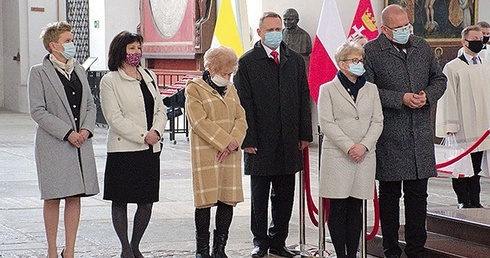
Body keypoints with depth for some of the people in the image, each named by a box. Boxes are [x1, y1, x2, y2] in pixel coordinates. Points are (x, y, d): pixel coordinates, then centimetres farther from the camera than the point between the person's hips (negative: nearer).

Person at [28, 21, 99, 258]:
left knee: (75, 197, 6)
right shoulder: (39, 72, -4)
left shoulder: (78, 70, 13)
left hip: (80, 143, 5)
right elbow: (37, 111, -11)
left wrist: (86, 129, -4)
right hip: (53, 145, -5)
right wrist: (67, 133, -16)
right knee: (53, 198, 2)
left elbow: (90, 104, 14)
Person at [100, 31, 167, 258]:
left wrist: (156, 131, -6)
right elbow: (114, 118, -10)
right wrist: (142, 136, -15)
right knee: (120, 201, 1)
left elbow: (160, 110, 14)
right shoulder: (109, 81, -3)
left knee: (147, 202, 5)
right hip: (123, 150, -5)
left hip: (150, 149, 5)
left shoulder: (149, 76, 14)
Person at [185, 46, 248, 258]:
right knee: (205, 201, -3)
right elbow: (199, 121, -12)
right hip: (205, 154, -5)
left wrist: (234, 142, -8)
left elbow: (241, 118, 10)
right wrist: (225, 142, -15)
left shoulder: (231, 89, 18)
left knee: (228, 200, 3)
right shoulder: (195, 88, -2)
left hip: (230, 154, 5)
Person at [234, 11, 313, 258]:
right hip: (260, 141, -3)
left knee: (285, 195, 8)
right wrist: (247, 139, -10)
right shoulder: (247, 62, -2)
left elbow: (304, 98, 11)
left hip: (289, 141, 3)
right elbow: (244, 103, -4)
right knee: (260, 196, 6)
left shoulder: (295, 60, 10)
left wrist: (305, 134, 5)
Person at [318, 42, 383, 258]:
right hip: (337, 156, -3)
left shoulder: (371, 89, 13)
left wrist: (364, 146, -9)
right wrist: (349, 147, -14)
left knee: (356, 208, 5)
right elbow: (326, 123, -6)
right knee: (338, 208, -3)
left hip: (365, 157, 3)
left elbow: (377, 121, 7)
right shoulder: (328, 89, 2)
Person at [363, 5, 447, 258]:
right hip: (389, 136, -4)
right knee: (389, 194, 6)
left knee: (418, 194, 7)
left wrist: (427, 95, -3)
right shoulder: (371, 51, -5)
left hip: (421, 133, 4)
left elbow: (439, 79, 18)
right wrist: (401, 99, -16)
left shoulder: (422, 47, 11)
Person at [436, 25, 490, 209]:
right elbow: (448, 97, -7)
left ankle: (475, 201, 15)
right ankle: (463, 202, 6)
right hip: (462, 130, -5)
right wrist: (450, 126, -12)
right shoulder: (452, 68, -4)